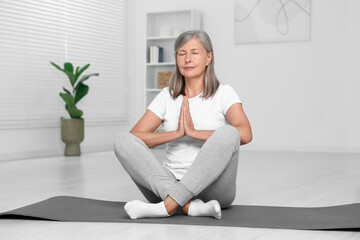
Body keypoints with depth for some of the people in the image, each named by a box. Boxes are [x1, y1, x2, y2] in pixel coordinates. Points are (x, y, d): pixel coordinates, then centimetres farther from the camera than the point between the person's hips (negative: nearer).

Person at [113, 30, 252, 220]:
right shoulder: (167, 96, 11)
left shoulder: (223, 93, 2)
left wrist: (194, 132, -17)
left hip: (212, 188, -3)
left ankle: (168, 206, -37)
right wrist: (177, 133, -13)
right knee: (122, 141, -19)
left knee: (228, 133, -32)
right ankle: (188, 205, -36)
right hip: (170, 182, 3)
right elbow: (134, 136, -1)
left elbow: (244, 134, -18)